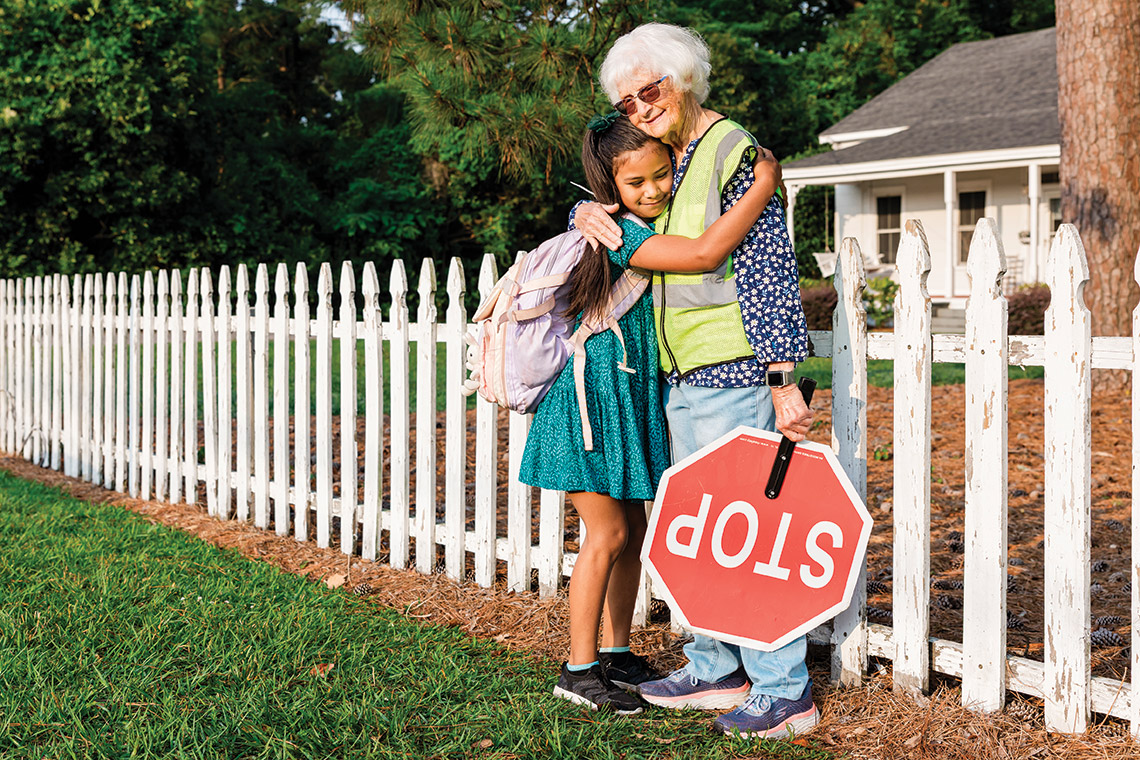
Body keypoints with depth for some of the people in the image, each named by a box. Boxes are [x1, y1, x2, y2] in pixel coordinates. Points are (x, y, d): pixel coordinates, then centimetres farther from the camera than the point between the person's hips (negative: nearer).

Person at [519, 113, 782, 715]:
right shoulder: (617, 234, -20)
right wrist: (764, 186, -24)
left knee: (633, 530, 12)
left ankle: (616, 652, 24)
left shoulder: (650, 229, 8)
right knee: (608, 534, -5)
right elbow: (707, 253, -31)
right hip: (591, 393, -9)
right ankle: (579, 669, 6)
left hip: (632, 397, 9)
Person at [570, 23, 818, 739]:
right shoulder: (664, 161, 16)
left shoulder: (732, 151, -9)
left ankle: (785, 689, 1)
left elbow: (768, 268, -14)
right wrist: (587, 212, 4)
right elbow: (611, 203, 30)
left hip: (734, 371, -9)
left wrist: (782, 377, -19)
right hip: (683, 377, 9)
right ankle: (717, 670, 25)